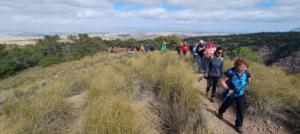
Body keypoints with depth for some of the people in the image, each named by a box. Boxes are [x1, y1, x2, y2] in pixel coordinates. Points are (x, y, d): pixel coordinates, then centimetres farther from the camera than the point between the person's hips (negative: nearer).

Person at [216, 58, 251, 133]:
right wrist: (228, 89, -24)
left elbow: (249, 79, 8)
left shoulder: (246, 73, -15)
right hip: (231, 94, -3)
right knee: (226, 105, 21)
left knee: (241, 110, 5)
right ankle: (220, 113, 53)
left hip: (240, 94, 3)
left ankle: (238, 125, 24)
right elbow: (222, 81, -23)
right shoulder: (231, 72, -30)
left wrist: (243, 86, 0)